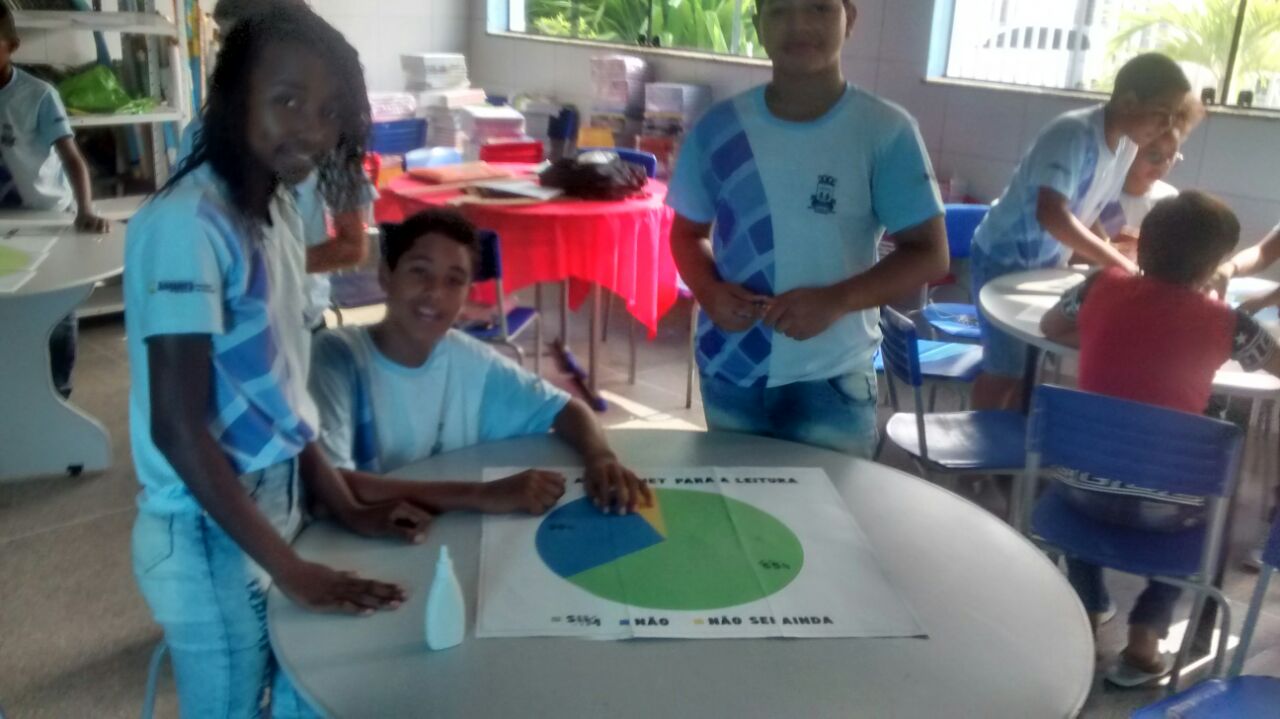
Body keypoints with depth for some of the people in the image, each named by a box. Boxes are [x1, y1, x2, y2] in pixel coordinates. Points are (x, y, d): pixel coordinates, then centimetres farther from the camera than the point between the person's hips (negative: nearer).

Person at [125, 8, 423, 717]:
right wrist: (293, 570, -21)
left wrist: (347, 509, 5)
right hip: (212, 535, -7)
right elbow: (178, 426, -24)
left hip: (278, 504, 8)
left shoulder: (279, 209, 4)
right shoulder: (186, 225, -23)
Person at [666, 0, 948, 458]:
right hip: (730, 372, 3)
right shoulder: (719, 127, -1)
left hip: (833, 381, -2)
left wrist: (837, 300, -22)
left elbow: (930, 255, -7)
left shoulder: (887, 131, -9)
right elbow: (688, 232, 9)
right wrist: (709, 292, -12)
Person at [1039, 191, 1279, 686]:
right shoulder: (1226, 322, -4)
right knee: (1210, 504, 33)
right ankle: (1144, 639, 26)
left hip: (1082, 488, 2)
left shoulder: (1101, 287, -1)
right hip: (1164, 507, -1)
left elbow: (1049, 328, 19)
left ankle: (1088, 613, 38)